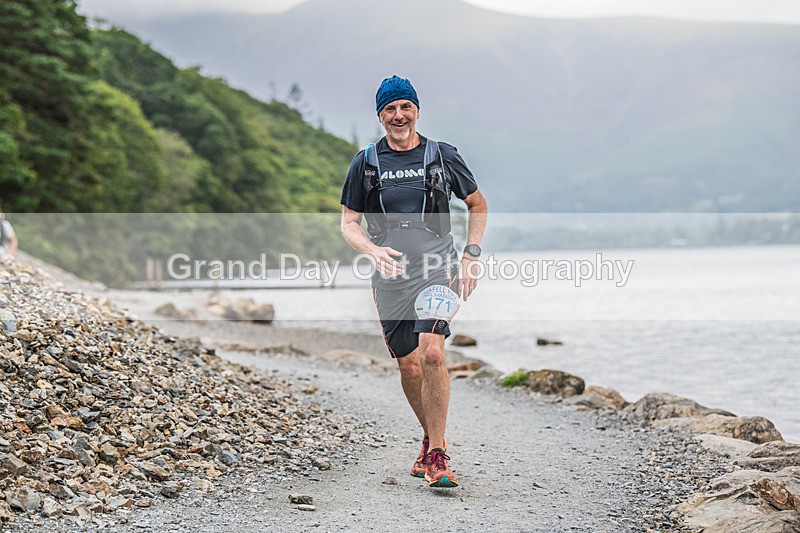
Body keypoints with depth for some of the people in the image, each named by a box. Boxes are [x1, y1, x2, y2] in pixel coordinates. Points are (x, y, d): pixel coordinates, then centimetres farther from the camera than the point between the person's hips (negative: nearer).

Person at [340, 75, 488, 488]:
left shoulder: (442, 156, 5)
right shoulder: (365, 163, 7)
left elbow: (478, 205, 17)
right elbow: (348, 223, 9)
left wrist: (470, 257, 5)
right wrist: (374, 251, -12)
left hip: (437, 268, -2)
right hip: (391, 273, 2)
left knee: (432, 353, -21)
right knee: (408, 365, 5)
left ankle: (437, 455, -15)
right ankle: (431, 438, 29)